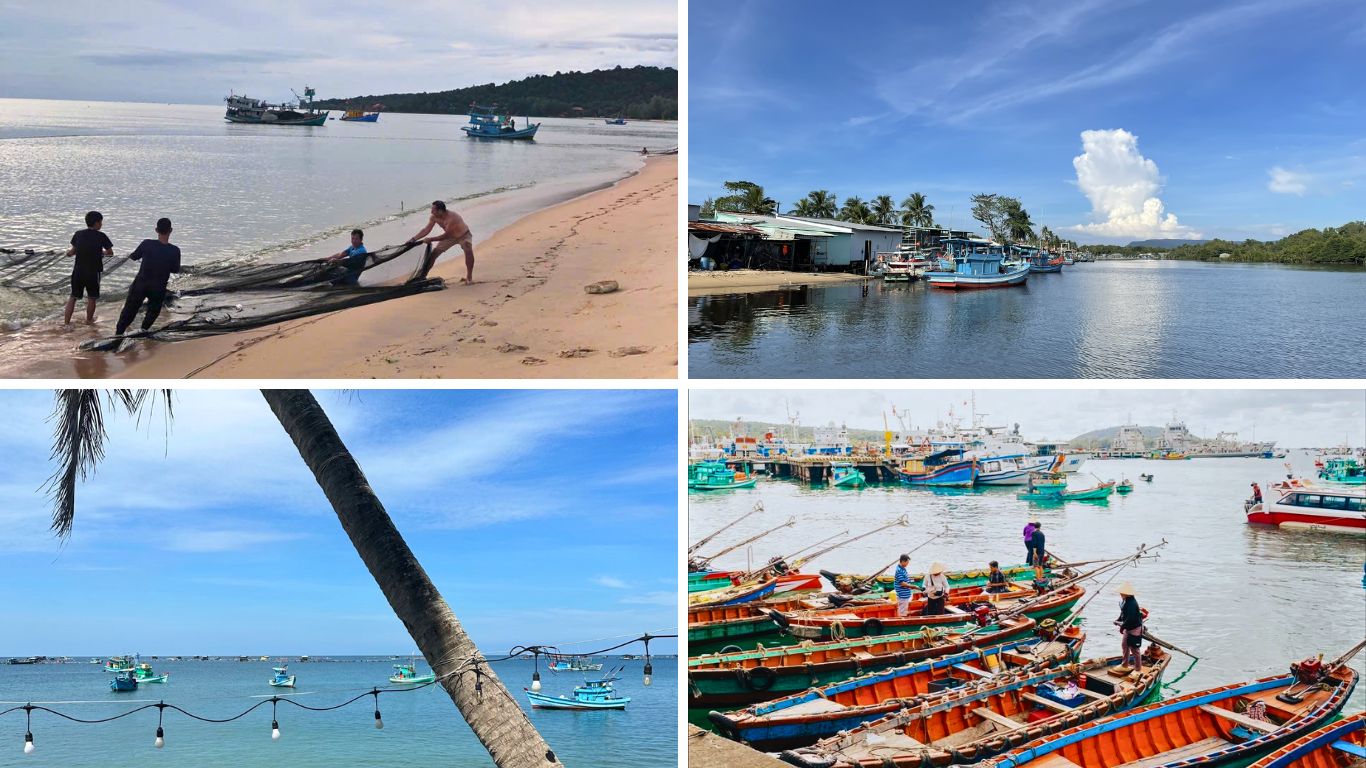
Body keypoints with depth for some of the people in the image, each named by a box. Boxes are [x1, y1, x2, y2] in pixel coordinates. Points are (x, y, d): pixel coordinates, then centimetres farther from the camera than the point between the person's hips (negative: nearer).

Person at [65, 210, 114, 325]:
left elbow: (73, 251, 6)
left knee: (73, 296, 14)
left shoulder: (78, 234, -3)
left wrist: (69, 252, 30)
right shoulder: (101, 236, -11)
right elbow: (110, 253, -2)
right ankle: (89, 320, 29)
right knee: (92, 298, 16)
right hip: (93, 272, -3)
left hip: (78, 271, 3)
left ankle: (66, 321, 12)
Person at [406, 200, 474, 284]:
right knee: (434, 252, 0)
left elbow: (446, 235, -37)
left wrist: (430, 239, -35)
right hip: (450, 236, 6)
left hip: (463, 235, -6)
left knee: (469, 251, -33)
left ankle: (469, 278, -22)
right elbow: (426, 230, -13)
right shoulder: (434, 217, -20)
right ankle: (422, 275, 11)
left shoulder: (452, 217, -41)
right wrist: (414, 239, -22)